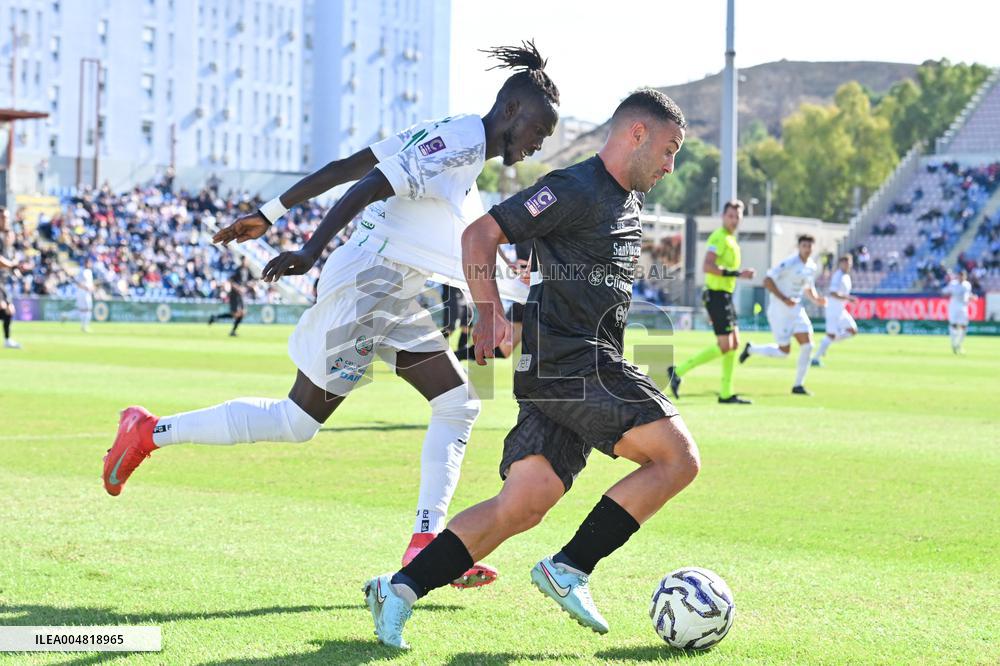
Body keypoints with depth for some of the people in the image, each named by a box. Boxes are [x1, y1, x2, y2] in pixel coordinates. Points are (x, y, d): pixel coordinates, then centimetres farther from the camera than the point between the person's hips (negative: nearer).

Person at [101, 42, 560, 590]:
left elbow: (343, 167, 14)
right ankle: (150, 432, 8)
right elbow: (367, 187, -26)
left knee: (458, 403, 4)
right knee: (295, 422, -3)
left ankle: (427, 545, 2)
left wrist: (270, 214, 14)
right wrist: (312, 251, -33)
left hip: (393, 298, 10)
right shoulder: (459, 143, -15)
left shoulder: (443, 137, 15)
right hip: (368, 286, -10)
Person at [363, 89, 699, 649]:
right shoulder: (575, 190, -9)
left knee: (524, 505, -2)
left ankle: (399, 590, -4)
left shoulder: (631, 203, 21)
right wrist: (491, 313, -21)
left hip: (593, 369, 9)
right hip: (566, 361, -9)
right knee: (679, 458, -13)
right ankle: (570, 569, -8)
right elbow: (481, 234, -12)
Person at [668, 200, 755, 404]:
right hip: (718, 295, -10)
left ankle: (726, 393, 13)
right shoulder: (719, 238, -13)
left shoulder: (730, 239, 18)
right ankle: (678, 372, -7)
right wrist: (737, 273, -27)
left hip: (725, 296, 10)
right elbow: (707, 266, -26)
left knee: (734, 344, 9)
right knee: (724, 346, -11)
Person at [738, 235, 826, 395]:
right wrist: (784, 299, -25)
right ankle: (751, 349, 24)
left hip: (796, 310, 7)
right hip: (779, 310, -7)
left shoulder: (812, 267, 7)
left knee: (807, 345, -8)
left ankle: (798, 385, 2)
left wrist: (816, 299, 2)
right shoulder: (789, 263, -17)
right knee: (784, 352, -2)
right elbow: (767, 281, -18)